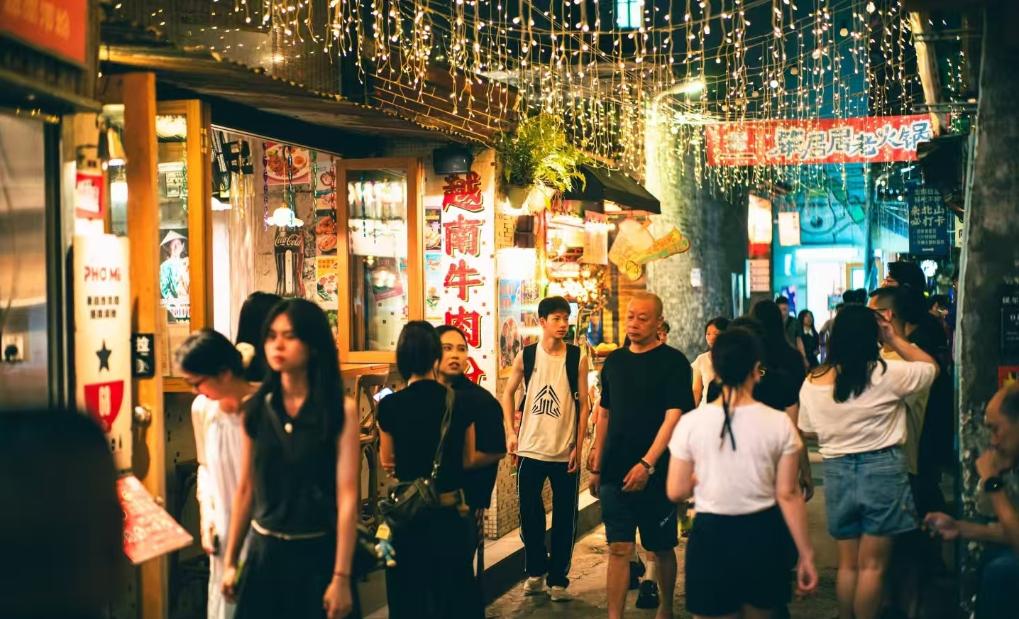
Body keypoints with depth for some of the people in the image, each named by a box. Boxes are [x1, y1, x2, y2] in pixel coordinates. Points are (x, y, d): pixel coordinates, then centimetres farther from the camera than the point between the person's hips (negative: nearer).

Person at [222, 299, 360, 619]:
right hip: (263, 553, 3)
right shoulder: (255, 409, 2)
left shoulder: (340, 411, -8)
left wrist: (341, 577, -16)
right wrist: (230, 561, 7)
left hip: (317, 554, -3)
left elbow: (347, 496, -11)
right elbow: (245, 489, 7)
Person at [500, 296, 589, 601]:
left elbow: (583, 404, -1)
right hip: (530, 449, 1)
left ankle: (558, 579, 16)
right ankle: (535, 572, 26)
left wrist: (578, 446, -5)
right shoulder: (525, 356, -1)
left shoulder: (577, 358, -3)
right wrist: (510, 432, 3)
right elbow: (508, 393, 11)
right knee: (530, 515, 9)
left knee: (565, 519, 4)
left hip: (565, 452, -1)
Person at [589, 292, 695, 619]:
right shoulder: (614, 361, 10)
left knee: (662, 548, 9)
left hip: (656, 473, -3)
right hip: (615, 472, 3)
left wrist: (647, 464, -22)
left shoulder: (673, 362, -6)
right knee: (618, 548, 0)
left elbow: (674, 416, -13)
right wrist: (597, 468, 13)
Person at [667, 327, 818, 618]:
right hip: (763, 535, 2)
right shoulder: (779, 423, -8)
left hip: (712, 536, -1)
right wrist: (806, 554, 1)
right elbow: (788, 495, -7)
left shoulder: (690, 423, -8)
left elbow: (676, 492, -3)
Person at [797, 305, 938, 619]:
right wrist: (895, 340, 6)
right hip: (882, 469, -3)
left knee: (848, 564, 16)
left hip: (837, 471, 4)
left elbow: (809, 433, 9)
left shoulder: (812, 383, -2)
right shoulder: (886, 374, -12)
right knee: (872, 565, 4)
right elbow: (931, 367, 4)